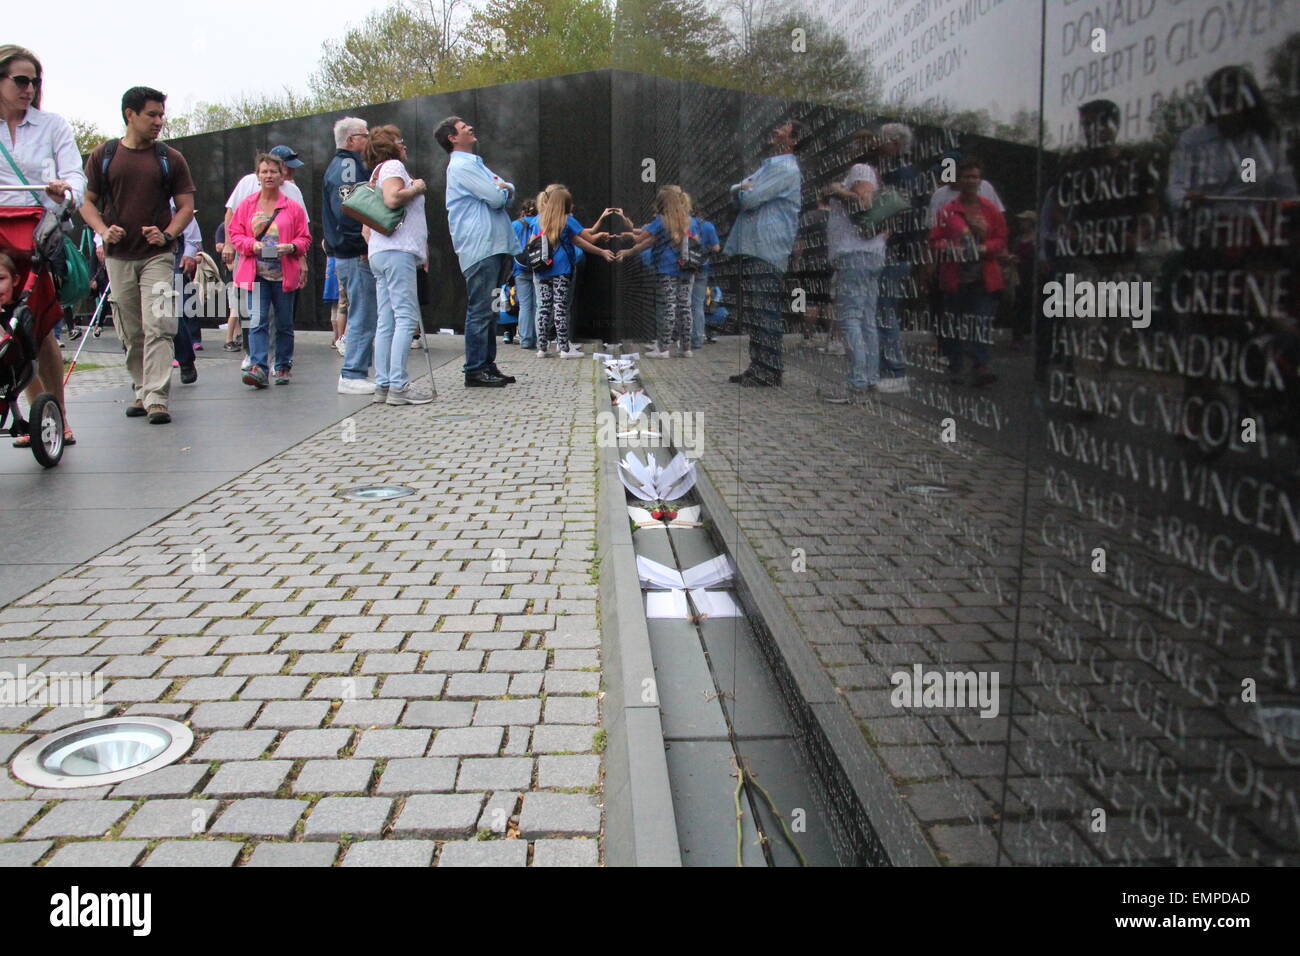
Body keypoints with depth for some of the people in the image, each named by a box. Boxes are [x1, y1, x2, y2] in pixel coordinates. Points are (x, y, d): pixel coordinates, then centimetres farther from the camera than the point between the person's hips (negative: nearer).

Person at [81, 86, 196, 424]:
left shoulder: (171, 159, 5)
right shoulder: (103, 155, 7)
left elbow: (186, 206, 5)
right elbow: (87, 201, 11)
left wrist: (167, 234, -13)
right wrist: (103, 230, -9)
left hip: (158, 256, -2)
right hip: (118, 257, 2)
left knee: (157, 327, -13)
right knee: (132, 332, 8)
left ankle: (157, 399, -15)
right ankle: (141, 391, 20)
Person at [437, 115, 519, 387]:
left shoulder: (475, 164, 23)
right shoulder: (461, 166, -8)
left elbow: (508, 191, 19)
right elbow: (495, 198, -16)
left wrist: (504, 188, -4)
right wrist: (502, 190, 5)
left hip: (494, 246, 10)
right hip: (480, 246, -10)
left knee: (485, 309, 12)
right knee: (480, 310, -8)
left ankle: (487, 365, 18)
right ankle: (475, 370, -5)